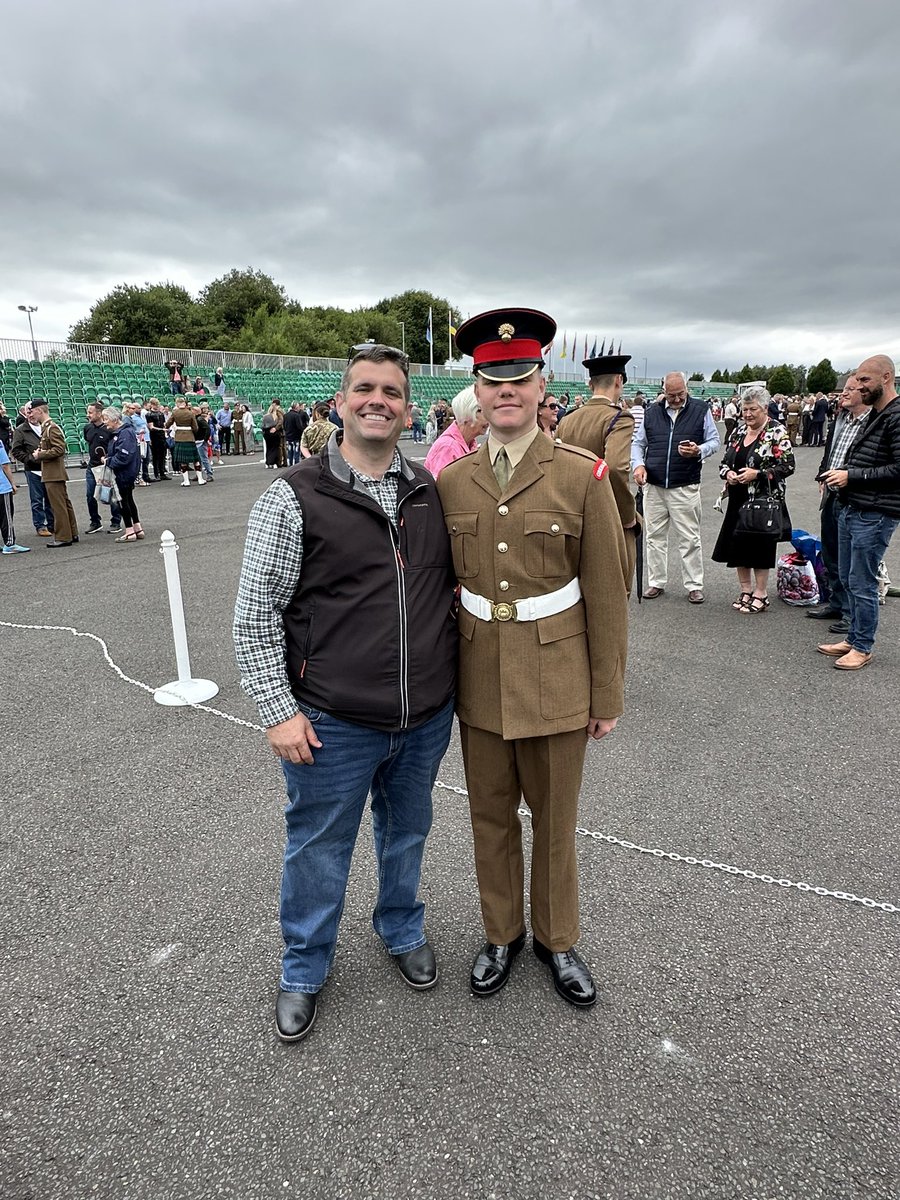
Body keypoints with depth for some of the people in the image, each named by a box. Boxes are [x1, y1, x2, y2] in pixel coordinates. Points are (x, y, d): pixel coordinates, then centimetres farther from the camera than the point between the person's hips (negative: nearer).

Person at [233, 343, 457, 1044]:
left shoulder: (430, 492, 3)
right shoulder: (294, 497, -10)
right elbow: (256, 613, -9)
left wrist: (453, 675, 8)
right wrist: (279, 710, -11)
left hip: (427, 716, 4)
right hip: (334, 723, -3)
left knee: (407, 833, 24)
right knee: (319, 849, 15)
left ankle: (402, 929, 52)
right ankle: (305, 969, 42)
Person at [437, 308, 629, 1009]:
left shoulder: (583, 476, -8)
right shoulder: (450, 481, 0)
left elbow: (606, 596, -6)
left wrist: (607, 696, -4)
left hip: (556, 683, -2)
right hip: (477, 683, 3)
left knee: (555, 820, 15)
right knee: (491, 817, 18)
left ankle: (557, 938, 40)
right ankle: (502, 934, 41)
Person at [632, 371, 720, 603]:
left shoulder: (701, 410, 2)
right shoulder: (652, 412, 9)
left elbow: (715, 441, 6)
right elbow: (638, 443, 14)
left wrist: (699, 451, -16)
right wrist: (638, 464, -4)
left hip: (685, 487, -3)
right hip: (654, 487, 3)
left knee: (689, 539, 2)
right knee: (654, 537, 8)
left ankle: (694, 585, 12)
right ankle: (656, 582, 20)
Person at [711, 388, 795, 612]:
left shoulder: (777, 432, -7)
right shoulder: (738, 432, 11)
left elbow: (787, 466, -12)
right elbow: (725, 461, 16)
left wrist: (757, 473, -20)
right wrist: (728, 473, -6)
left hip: (763, 501, -6)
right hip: (738, 500, 6)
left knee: (760, 545, -1)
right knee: (737, 544, 8)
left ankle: (760, 594, 13)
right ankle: (746, 591, 23)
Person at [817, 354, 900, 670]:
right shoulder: (872, 415, 15)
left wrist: (851, 475, -17)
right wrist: (838, 473, 8)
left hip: (874, 514, -9)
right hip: (850, 510, 9)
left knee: (862, 584, -2)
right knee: (848, 579, 15)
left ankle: (862, 648, 11)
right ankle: (853, 639, 28)